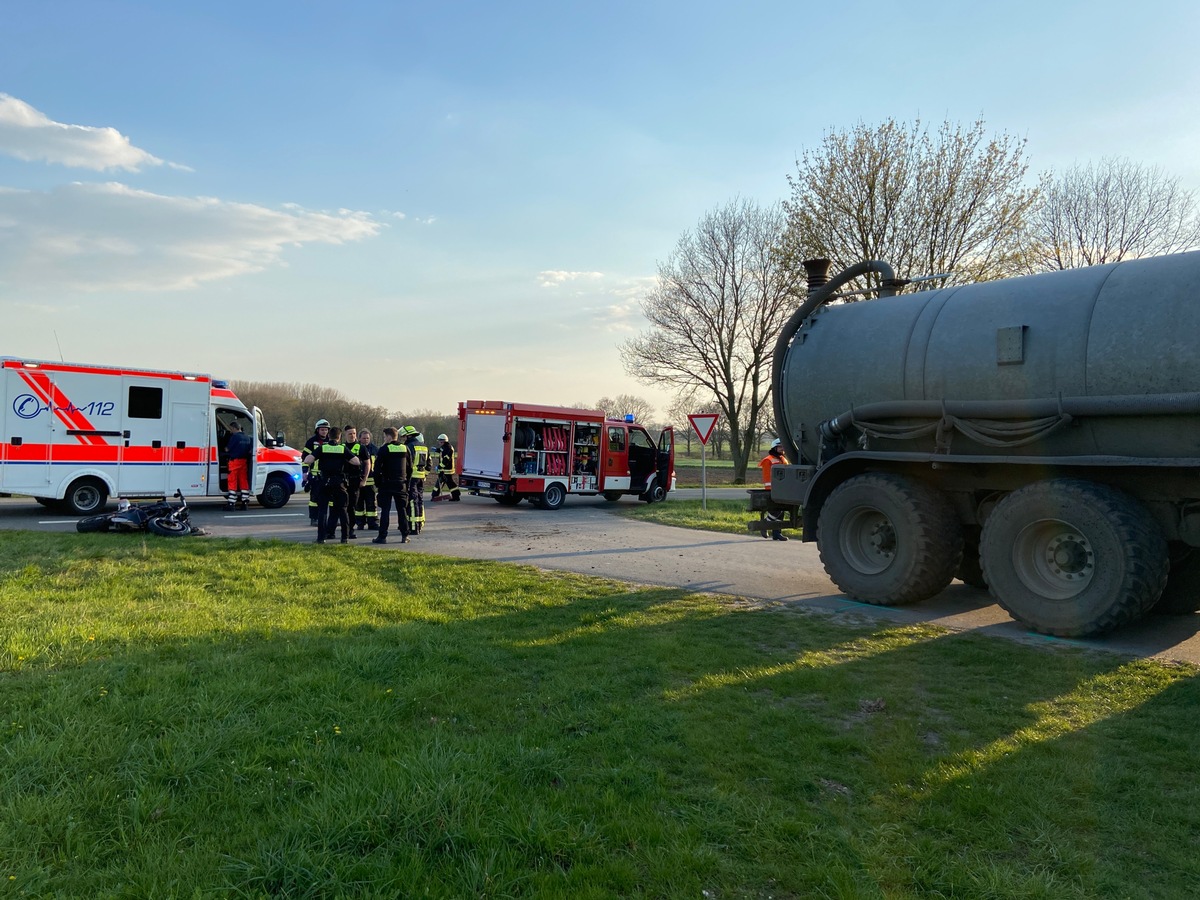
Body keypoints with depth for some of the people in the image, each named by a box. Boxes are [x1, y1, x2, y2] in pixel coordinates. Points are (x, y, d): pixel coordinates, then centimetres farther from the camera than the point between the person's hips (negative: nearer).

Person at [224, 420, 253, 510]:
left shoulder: (235, 436, -13)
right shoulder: (247, 437, 9)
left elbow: (227, 449, -10)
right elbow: (250, 450, 11)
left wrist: (226, 448, 9)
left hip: (235, 461, -7)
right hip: (244, 461, 7)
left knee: (232, 482, -3)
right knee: (244, 481, 9)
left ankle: (231, 503, -3)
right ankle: (245, 502, 9)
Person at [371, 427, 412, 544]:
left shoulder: (384, 449, -9)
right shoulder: (405, 448, 6)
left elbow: (377, 468, -9)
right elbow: (410, 468, 11)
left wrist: (377, 485, 0)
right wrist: (407, 482, 17)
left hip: (386, 484, -4)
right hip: (401, 484, 4)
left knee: (385, 511, 0)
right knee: (401, 510, 8)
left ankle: (382, 536, 1)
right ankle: (404, 536, 7)